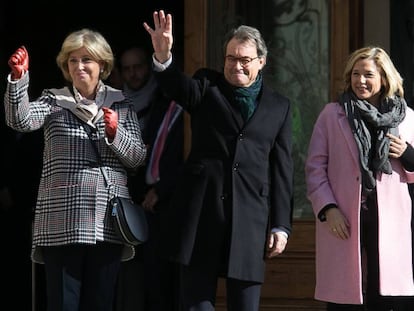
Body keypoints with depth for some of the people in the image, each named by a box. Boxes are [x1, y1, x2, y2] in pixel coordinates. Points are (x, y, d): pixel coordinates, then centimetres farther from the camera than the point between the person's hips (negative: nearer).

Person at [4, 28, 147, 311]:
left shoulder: (121, 105, 12)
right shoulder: (54, 101, 8)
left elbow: (137, 158, 7)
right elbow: (21, 121, -11)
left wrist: (115, 133, -11)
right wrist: (19, 77, -25)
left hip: (107, 222, 2)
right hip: (61, 221, -2)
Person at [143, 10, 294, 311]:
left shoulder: (279, 106, 12)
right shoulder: (207, 86, 9)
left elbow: (282, 170, 10)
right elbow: (178, 86, -14)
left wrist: (281, 225, 4)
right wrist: (163, 56, -36)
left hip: (250, 217, 1)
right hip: (201, 212, -1)